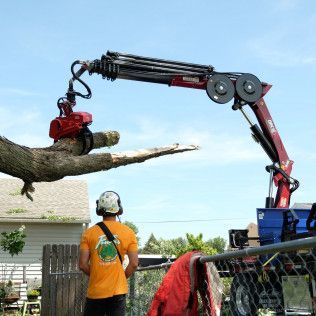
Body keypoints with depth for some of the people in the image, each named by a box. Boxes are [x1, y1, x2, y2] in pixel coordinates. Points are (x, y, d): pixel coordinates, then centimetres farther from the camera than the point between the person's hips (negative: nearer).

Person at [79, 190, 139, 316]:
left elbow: (83, 264, -5)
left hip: (96, 291, 0)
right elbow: (134, 264, -4)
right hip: (118, 291, 0)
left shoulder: (89, 233, -3)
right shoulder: (128, 232, -2)